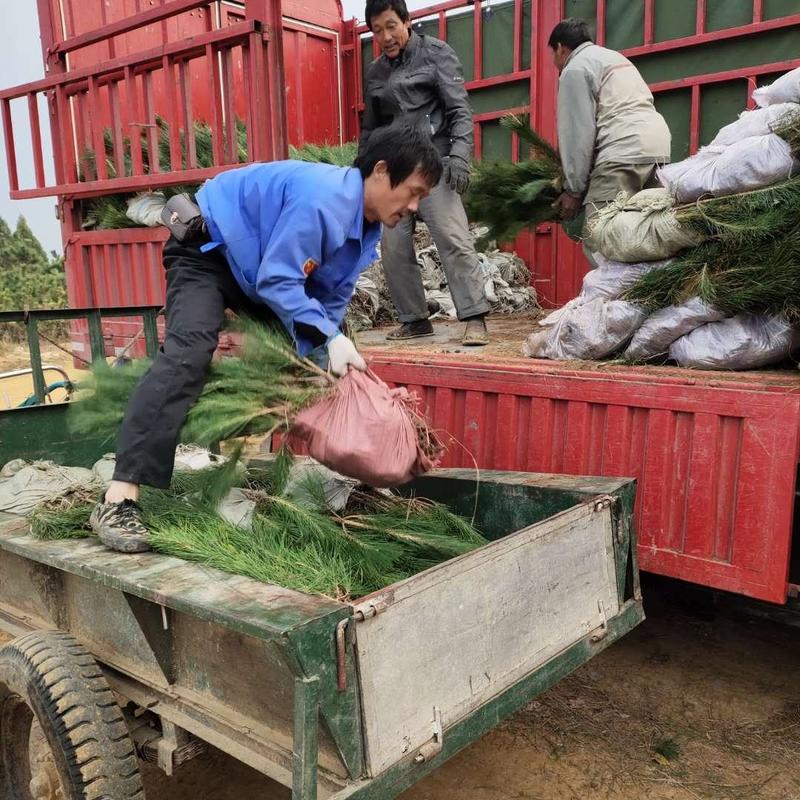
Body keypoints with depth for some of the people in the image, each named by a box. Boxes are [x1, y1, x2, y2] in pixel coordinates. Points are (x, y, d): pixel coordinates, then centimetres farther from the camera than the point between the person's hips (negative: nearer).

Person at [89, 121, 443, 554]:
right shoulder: (321, 199, -31)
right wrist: (329, 337, -33)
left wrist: (324, 358, -7)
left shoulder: (366, 228, -1)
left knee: (303, 355, 9)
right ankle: (118, 500, -36)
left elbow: (331, 301, 2)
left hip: (255, 265, 10)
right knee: (189, 352, -30)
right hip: (207, 249, -10)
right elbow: (277, 281, -32)